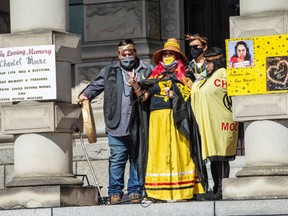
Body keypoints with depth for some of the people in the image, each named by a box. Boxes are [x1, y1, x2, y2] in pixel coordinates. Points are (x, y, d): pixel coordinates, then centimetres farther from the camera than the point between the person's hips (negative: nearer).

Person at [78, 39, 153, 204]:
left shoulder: (146, 71, 8)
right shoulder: (110, 71, 15)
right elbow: (96, 85, 17)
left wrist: (139, 89, -12)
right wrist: (85, 95, 1)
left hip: (138, 125, 0)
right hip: (117, 124, 0)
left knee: (137, 158, 5)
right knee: (117, 159, -2)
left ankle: (135, 191, 12)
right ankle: (115, 192, 4)